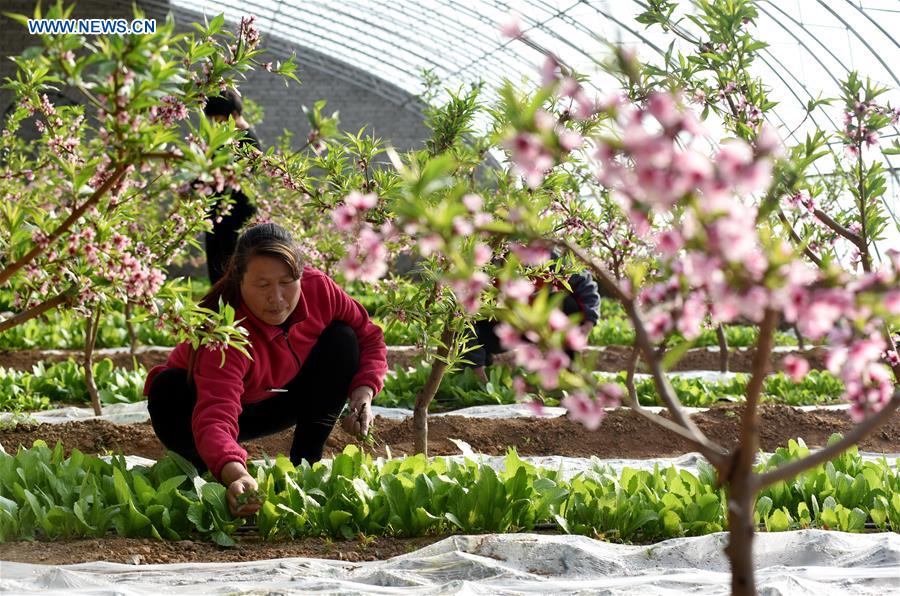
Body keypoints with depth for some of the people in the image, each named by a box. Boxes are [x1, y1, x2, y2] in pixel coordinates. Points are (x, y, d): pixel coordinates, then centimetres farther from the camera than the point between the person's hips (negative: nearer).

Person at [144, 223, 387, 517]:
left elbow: (369, 337, -7)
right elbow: (215, 418, -55)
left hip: (276, 401, 5)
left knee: (342, 340, -15)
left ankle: (305, 464, -10)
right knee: (168, 391, -38)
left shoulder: (319, 289, -25)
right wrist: (235, 475, -76)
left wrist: (363, 393, -27)